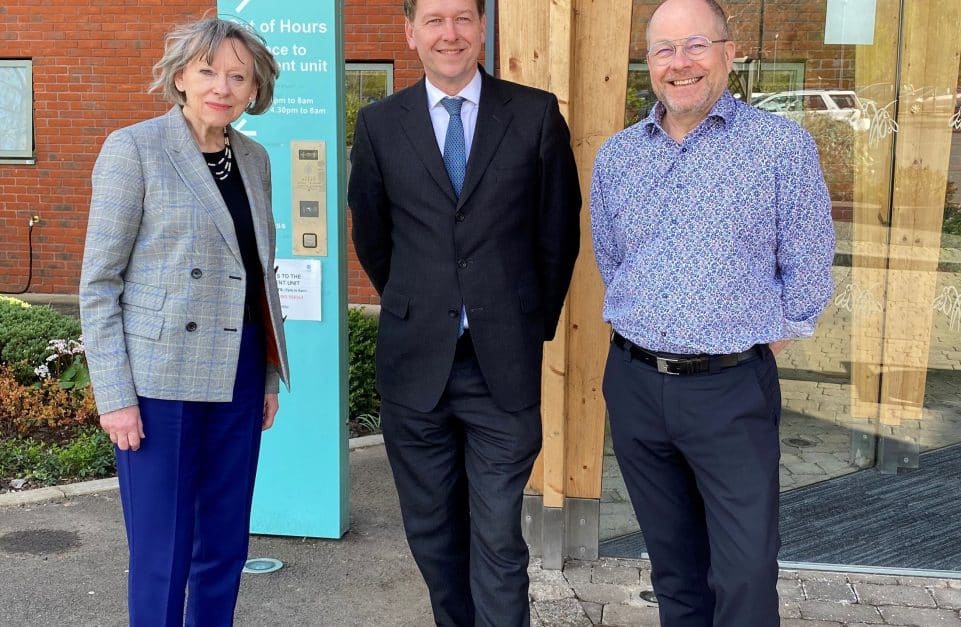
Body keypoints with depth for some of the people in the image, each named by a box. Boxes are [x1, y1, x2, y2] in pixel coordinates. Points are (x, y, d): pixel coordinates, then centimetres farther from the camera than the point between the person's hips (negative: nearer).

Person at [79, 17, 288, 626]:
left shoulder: (254, 158, 9)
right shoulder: (133, 149, -6)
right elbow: (99, 281, -8)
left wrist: (271, 377, 14)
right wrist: (115, 396, -12)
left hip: (238, 378, 5)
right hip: (160, 379, -5)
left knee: (226, 543, 12)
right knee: (162, 553, 2)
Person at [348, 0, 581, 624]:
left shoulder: (537, 114, 0)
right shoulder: (379, 123, 4)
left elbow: (560, 232, 6)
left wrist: (536, 325, 10)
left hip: (505, 365, -2)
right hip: (415, 363, 2)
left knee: (498, 539, 2)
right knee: (432, 532, 14)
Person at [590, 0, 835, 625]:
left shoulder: (783, 144, -6)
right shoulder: (616, 156, 7)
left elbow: (806, 267, -2)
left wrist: (770, 337, 1)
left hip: (733, 388, -4)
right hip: (634, 382, 4)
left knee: (746, 577, -1)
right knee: (672, 561, 17)